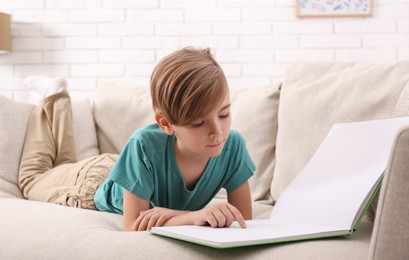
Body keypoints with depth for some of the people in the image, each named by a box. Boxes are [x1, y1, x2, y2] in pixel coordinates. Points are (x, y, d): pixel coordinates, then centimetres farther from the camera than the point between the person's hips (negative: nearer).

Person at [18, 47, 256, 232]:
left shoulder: (232, 144, -37)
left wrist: (176, 214, -46)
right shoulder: (145, 145, -46)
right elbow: (133, 227, -42)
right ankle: (54, 98, 43)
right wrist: (197, 214, -59)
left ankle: (56, 103, 50)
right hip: (98, 183, -4)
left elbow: (244, 218, -32)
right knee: (32, 179, 30)